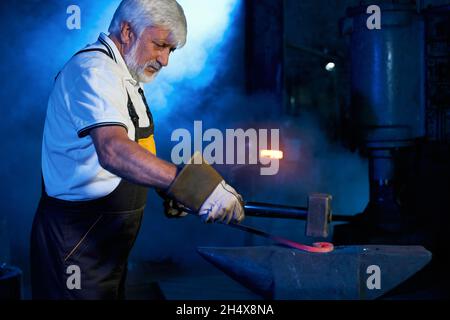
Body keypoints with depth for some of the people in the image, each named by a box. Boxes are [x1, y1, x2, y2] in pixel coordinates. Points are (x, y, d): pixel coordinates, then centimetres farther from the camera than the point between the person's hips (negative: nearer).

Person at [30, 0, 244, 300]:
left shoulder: (125, 77, 13)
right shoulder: (94, 70, -20)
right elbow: (113, 150, -38)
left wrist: (170, 191, 8)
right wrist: (190, 184, -48)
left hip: (107, 239, 10)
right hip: (77, 239, -10)